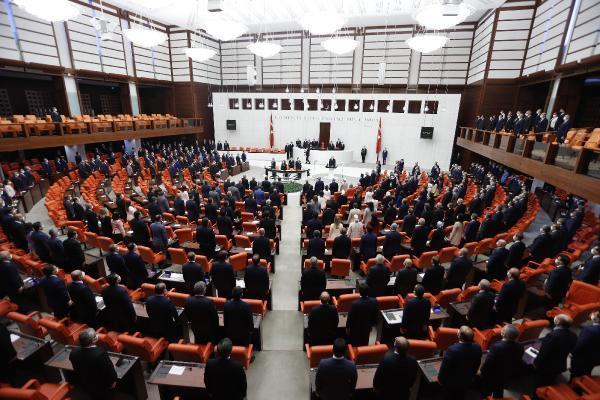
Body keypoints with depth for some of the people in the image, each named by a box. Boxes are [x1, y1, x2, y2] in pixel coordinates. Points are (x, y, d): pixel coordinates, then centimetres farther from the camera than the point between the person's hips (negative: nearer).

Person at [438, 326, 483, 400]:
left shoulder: (452, 350, -36)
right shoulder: (477, 348, -21)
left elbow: (444, 368, -23)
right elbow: (476, 366, -1)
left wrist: (440, 379, -3)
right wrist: (471, 375, 18)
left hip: (451, 383, -4)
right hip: (467, 381, 5)